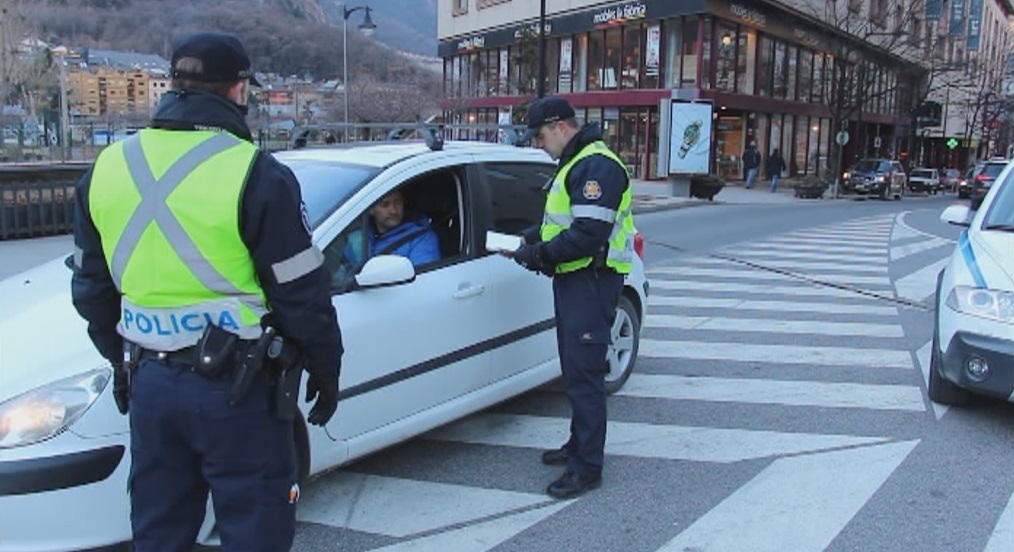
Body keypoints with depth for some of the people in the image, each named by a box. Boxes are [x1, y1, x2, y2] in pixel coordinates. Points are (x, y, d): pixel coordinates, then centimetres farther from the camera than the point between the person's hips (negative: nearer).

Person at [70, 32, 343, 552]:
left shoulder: (107, 168, 5)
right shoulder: (255, 174, -14)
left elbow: (91, 289, 13)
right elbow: (302, 294, -11)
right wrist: (326, 369, 3)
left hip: (149, 382, 6)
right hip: (235, 386, -6)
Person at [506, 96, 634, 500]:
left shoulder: (597, 166, -16)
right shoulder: (574, 163, 18)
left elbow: (588, 235, -25)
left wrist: (541, 254, -17)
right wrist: (535, 246, 7)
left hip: (592, 281, -11)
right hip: (573, 279, 11)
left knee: (584, 372, -7)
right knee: (574, 369, 18)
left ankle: (587, 467, 1)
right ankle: (579, 444, 32)